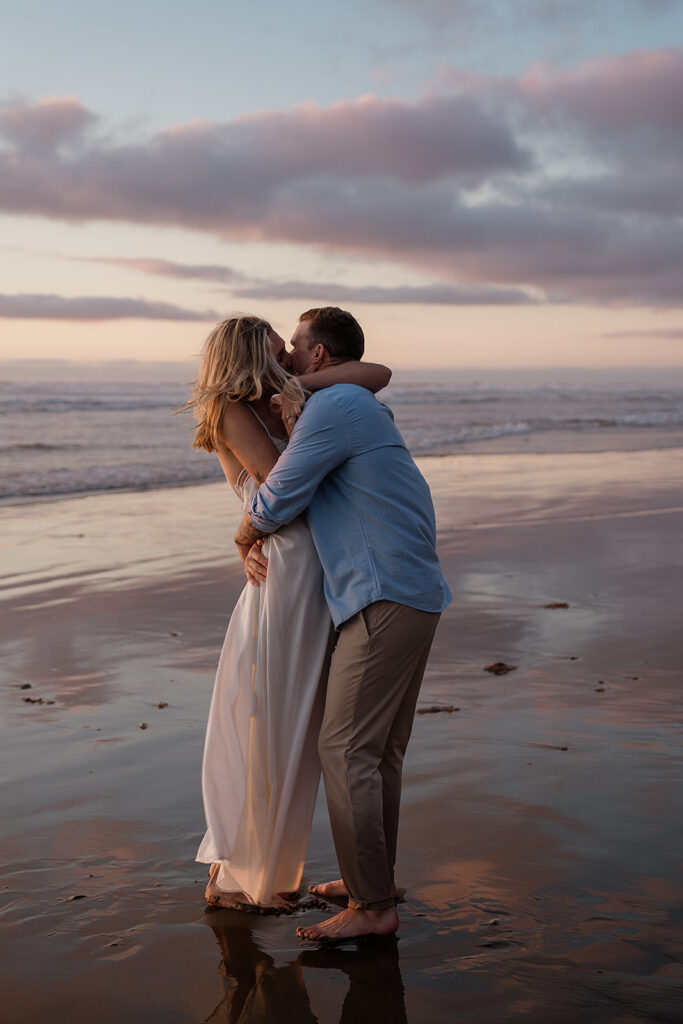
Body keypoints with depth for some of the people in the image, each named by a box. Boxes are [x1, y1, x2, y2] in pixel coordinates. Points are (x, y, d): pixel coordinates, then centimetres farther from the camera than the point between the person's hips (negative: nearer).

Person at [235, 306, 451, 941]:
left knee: (346, 750, -7)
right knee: (381, 750, 15)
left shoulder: (333, 407, -11)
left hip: (384, 600, -10)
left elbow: (275, 503, -11)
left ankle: (372, 907, -2)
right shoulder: (367, 410, 22)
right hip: (414, 597, 10)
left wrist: (244, 531, 12)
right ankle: (372, 881, 25)